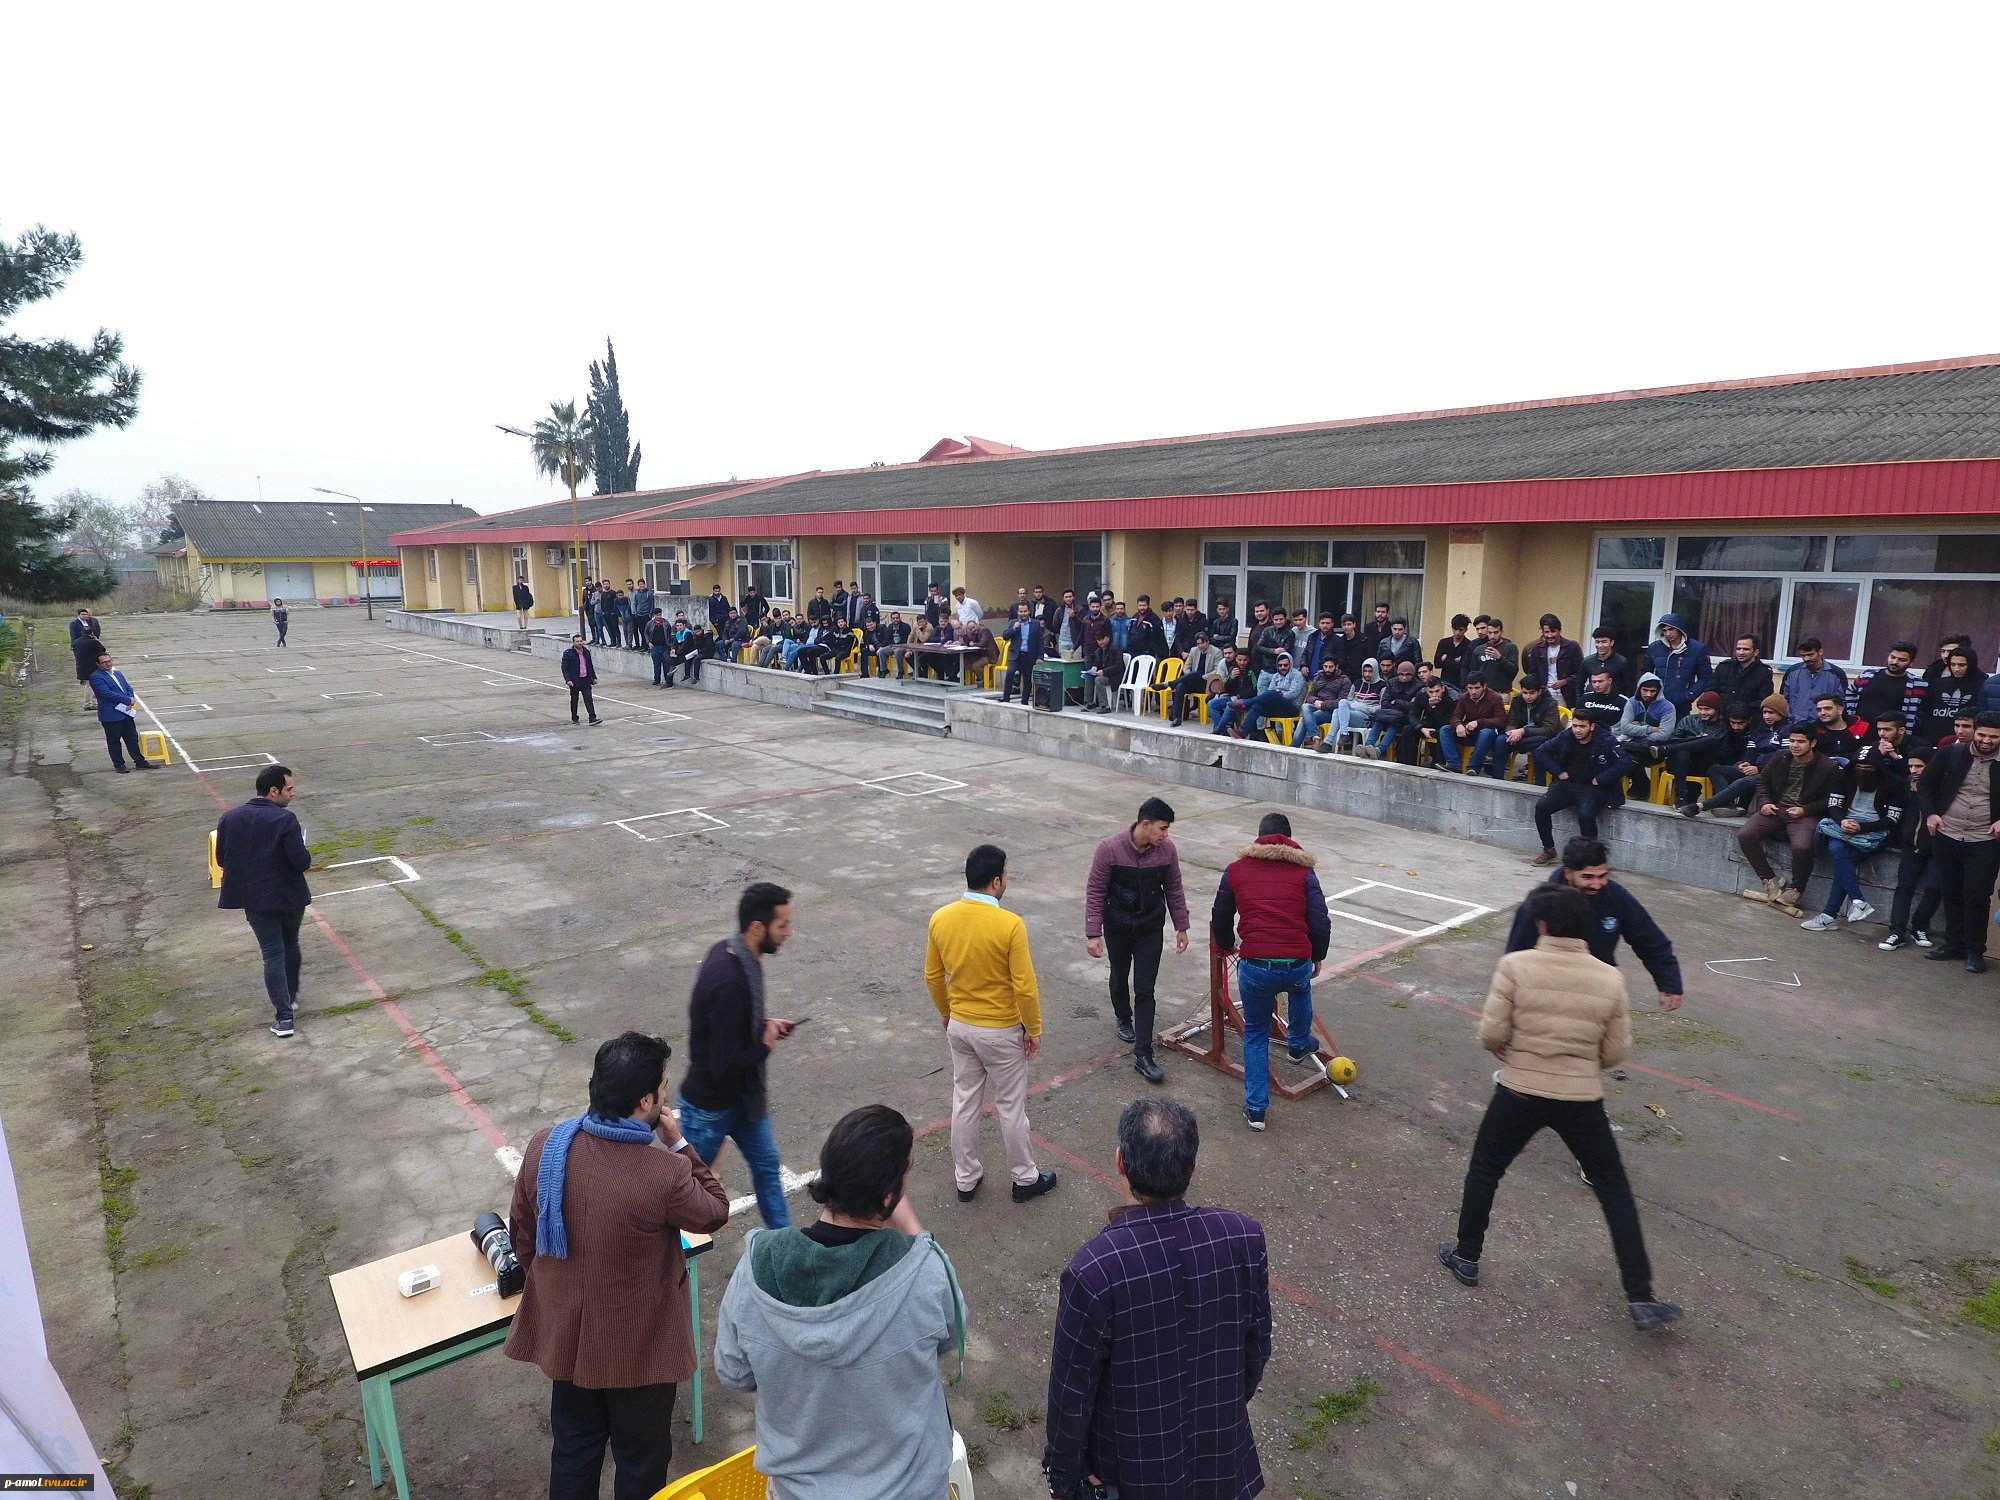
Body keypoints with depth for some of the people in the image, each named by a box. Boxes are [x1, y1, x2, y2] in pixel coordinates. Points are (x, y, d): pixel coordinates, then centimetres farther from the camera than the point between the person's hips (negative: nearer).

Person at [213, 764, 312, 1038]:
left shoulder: (229, 818, -2)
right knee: (290, 945, 22)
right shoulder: (285, 819, -17)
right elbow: (302, 861, -21)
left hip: (255, 898, 2)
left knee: (272, 953, 6)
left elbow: (221, 859, 6)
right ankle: (291, 997, 36)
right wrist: (304, 859, 1)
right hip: (290, 895, -2)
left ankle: (283, 1015, 2)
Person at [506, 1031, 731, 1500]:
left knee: (573, 1448, 28)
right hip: (639, 1347, -5)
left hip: (565, 1332, 5)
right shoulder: (665, 1174, -32)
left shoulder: (544, 1146, -16)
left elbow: (521, 1234, 1)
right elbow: (715, 1214, -11)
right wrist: (678, 1144, -8)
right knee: (640, 1458, 21)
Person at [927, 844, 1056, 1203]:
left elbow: (933, 976, 3)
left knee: (964, 1101, 19)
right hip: (1001, 1031, -5)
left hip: (959, 1027, 5)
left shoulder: (940, 918, -9)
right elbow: (1025, 987, -19)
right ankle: (1025, 1179, 30)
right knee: (1010, 1106, 13)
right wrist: (1034, 1030, -4)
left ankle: (966, 1178, 33)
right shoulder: (1009, 925, -25)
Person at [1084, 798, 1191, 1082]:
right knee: (1120, 977, 21)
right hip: (1117, 928, -1)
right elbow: (1095, 892, -16)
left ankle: (1142, 1056, 2)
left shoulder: (1167, 850, -13)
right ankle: (1123, 1019, 51)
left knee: (1145, 990, -1)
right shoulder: (1110, 849, -23)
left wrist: (1181, 927, 7)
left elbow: (1174, 890, 1)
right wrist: (1093, 933, -17)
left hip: (1151, 929, 1)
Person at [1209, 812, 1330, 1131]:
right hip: (1298, 965, 1)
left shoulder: (1236, 869, 7)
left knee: (1256, 1034, 20)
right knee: (1300, 986, 39)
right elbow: (1321, 924, -2)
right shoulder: (1303, 870, 4)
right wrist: (1317, 958, 16)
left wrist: (1227, 946, 36)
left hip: (1254, 968, 0)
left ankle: (1255, 1109, 18)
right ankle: (1299, 1045, 54)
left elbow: (1220, 920, 16)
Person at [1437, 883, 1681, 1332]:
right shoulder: (1610, 978, -6)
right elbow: (1617, 1052, 0)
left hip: (1519, 1093, -1)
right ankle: (1642, 1300, 22)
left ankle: (1466, 1258, 33)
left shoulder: (1515, 965, -14)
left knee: (1484, 1170, 20)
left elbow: (1491, 1034, -15)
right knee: (1615, 1193, 18)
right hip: (1582, 1102, 2)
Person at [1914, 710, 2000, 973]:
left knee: (1977, 896, -3)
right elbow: (1925, 784, 7)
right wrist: (1930, 813, -5)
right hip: (1946, 836, 2)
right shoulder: (1951, 753, -1)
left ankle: (1974, 950, 11)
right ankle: (1954, 943, 23)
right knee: (1951, 892, 11)